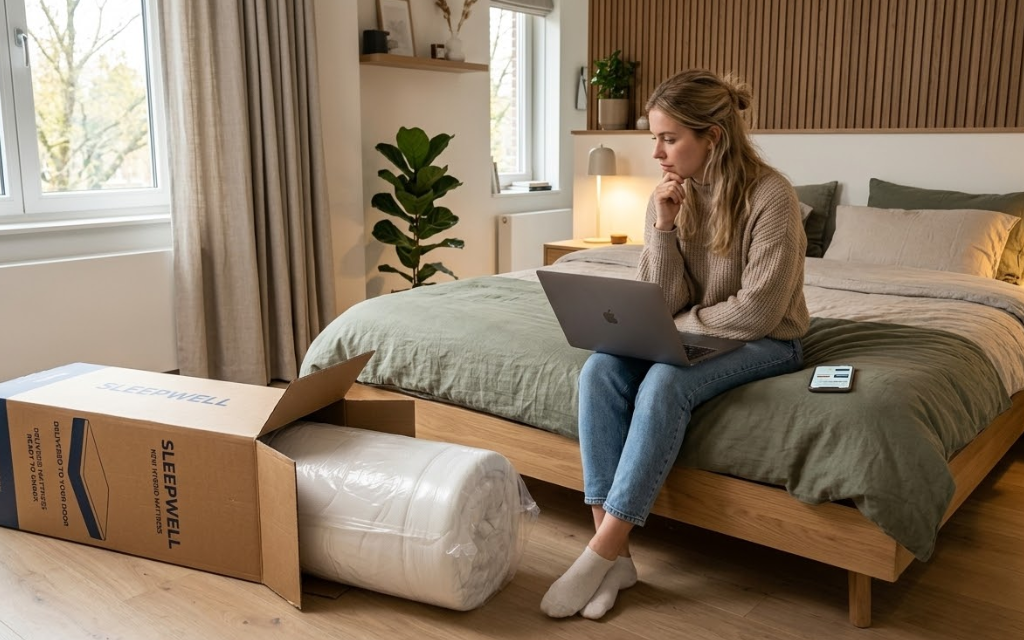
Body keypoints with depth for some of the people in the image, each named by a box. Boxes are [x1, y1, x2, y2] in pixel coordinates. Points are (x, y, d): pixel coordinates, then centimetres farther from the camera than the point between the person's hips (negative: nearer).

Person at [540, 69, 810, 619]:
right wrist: (664, 227, -16)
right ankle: (616, 555, -24)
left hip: (765, 344, -5)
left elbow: (757, 312, -20)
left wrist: (675, 326, -11)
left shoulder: (770, 196, -17)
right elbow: (662, 307, -5)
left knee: (664, 383, -34)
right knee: (599, 370, -23)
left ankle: (602, 553, -25)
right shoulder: (667, 197, 0)